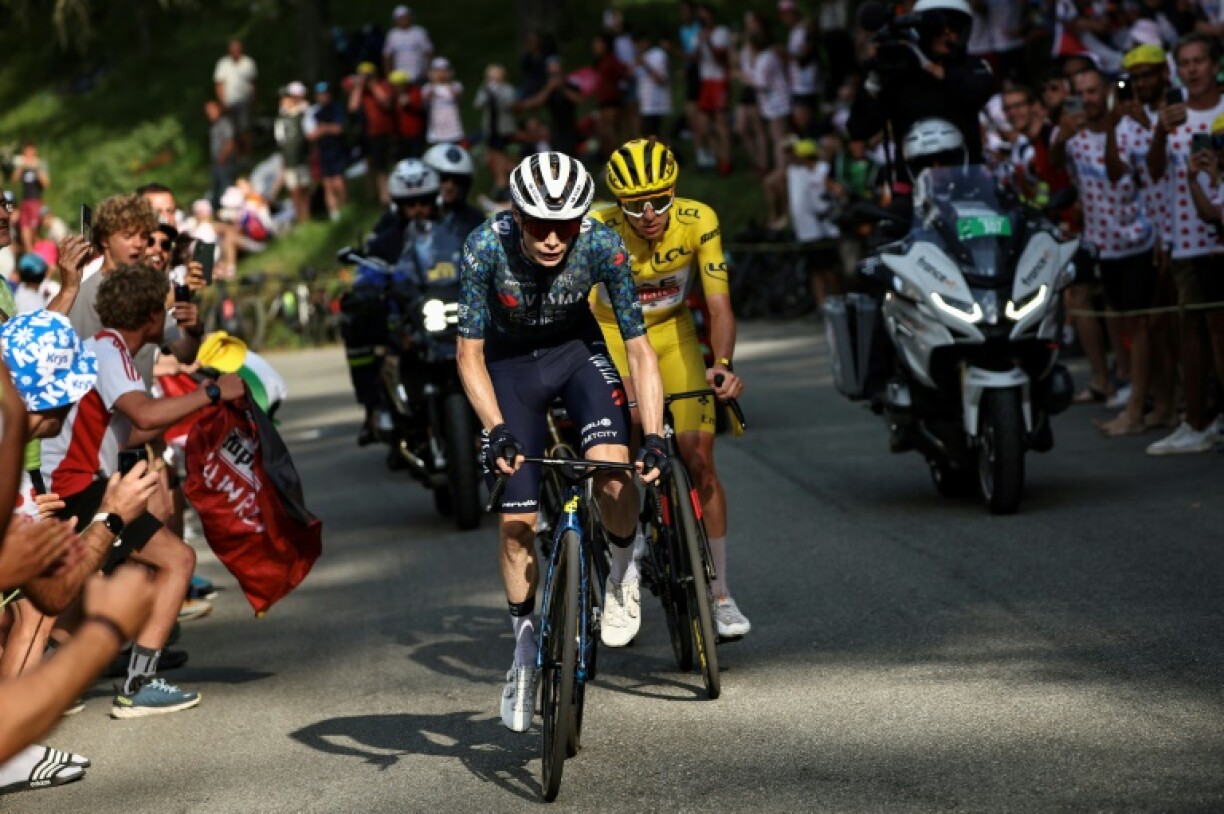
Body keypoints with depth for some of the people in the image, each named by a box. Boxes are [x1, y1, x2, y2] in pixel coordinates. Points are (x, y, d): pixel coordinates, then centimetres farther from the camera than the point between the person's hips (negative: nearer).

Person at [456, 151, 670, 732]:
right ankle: (526, 652, 17)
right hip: (510, 361, 0)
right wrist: (497, 430, -35)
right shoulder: (486, 247, -31)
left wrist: (653, 437, -32)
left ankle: (622, 569, 6)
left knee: (615, 475, -26)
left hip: (578, 347, 0)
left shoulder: (602, 246, -29)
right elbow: (470, 352, -23)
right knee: (516, 520, -3)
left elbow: (639, 348, -23)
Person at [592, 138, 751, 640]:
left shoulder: (698, 222, -24)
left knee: (699, 461, -8)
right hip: (610, 335, -1)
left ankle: (719, 594, 2)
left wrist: (722, 364, -44)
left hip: (673, 333, 1)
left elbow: (719, 303, -27)